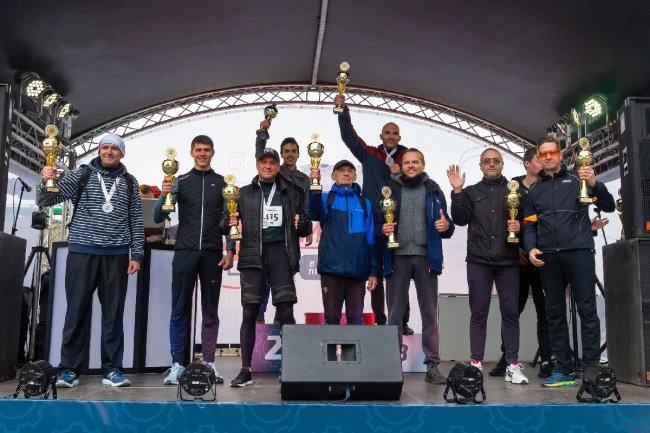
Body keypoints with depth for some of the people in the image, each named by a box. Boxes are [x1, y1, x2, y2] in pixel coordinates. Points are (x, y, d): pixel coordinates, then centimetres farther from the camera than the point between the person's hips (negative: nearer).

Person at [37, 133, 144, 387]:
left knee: (113, 312, 3)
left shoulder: (130, 182, 11)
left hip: (116, 255, 1)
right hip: (82, 251, -1)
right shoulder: (82, 174, 7)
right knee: (77, 311, 0)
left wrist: (137, 254, 2)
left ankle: (112, 369, 9)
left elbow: (136, 220, 10)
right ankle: (69, 369, 8)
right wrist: (46, 182, -18)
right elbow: (46, 200, 4)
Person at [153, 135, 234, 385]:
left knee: (210, 311, 5)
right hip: (185, 252, 0)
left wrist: (230, 251, -1)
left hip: (212, 254, 0)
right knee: (180, 310, 1)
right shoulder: (180, 182, 9)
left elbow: (228, 221, 9)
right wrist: (164, 195, -14)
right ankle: (177, 364, 5)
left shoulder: (222, 184, 11)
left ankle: (209, 362, 10)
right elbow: (159, 218, 4)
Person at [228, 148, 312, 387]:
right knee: (249, 313, 1)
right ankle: (246, 370, 9)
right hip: (252, 253, 0)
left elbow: (306, 229, 16)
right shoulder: (244, 193, 14)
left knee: (286, 312, -6)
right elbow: (227, 223, 10)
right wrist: (230, 222, -13)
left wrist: (302, 224, -7)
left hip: (280, 252, 0)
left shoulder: (291, 193, 14)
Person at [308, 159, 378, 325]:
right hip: (332, 268, -1)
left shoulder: (364, 203, 12)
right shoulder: (326, 198, 9)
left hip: (357, 270, 1)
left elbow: (371, 239, 10)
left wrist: (373, 271, 4)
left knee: (355, 318, 5)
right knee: (331, 317, 3)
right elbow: (316, 214, -15)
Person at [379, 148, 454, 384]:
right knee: (395, 313, 3)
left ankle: (433, 365, 10)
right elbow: (378, 223, 8)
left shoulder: (433, 190, 10)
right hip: (397, 257, 0)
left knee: (429, 313, 3)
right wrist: (383, 229, -14)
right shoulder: (390, 189, 8)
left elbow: (446, 227, 11)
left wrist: (446, 226, -11)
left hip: (426, 257, 1)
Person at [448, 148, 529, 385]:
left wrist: (519, 226, -9)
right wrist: (457, 191, -8)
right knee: (478, 312, 3)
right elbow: (460, 219, 0)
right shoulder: (471, 192, 13)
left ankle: (512, 364, 6)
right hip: (479, 260, 0)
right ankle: (476, 363, 8)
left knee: (510, 311, 0)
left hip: (508, 260, 0)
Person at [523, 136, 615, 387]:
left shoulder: (578, 180, 9)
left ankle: (591, 368, 1)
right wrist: (531, 248, -5)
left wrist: (595, 184, -14)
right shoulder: (534, 190, 19)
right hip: (548, 257, 4)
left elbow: (609, 207, 4)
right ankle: (563, 369, 12)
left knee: (587, 310, -4)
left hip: (578, 252, -3)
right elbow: (529, 225, 14)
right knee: (555, 313, 5)